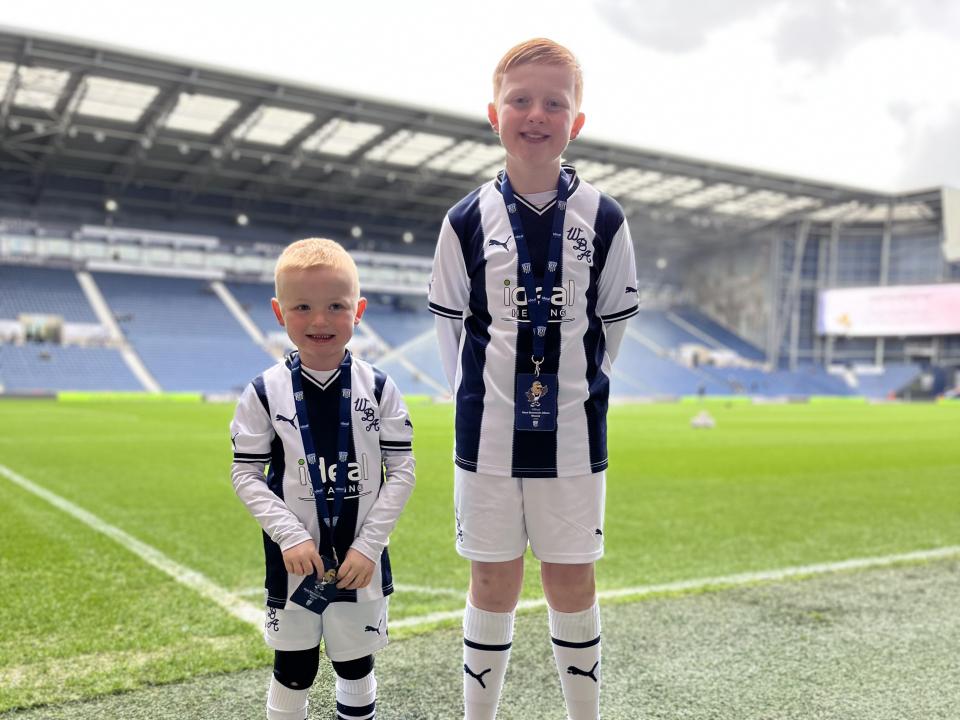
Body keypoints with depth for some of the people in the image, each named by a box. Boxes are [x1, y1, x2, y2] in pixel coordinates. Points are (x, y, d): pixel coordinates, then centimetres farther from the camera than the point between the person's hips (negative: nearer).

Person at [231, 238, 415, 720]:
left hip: (360, 558, 1)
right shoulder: (265, 392, -7)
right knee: (293, 667, 13)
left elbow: (401, 470, -5)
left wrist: (369, 544, -11)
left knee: (356, 663, 16)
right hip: (293, 555, 0)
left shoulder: (378, 388, -6)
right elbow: (245, 474, -5)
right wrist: (290, 535, -16)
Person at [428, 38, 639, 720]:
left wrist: (573, 393, 11)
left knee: (573, 585, 11)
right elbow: (452, 325, 5)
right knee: (493, 586, 11)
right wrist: (483, 404, 9)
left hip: (574, 436, 0)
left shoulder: (604, 219, -2)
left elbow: (611, 324, 7)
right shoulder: (468, 220, -2)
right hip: (488, 436, 0)